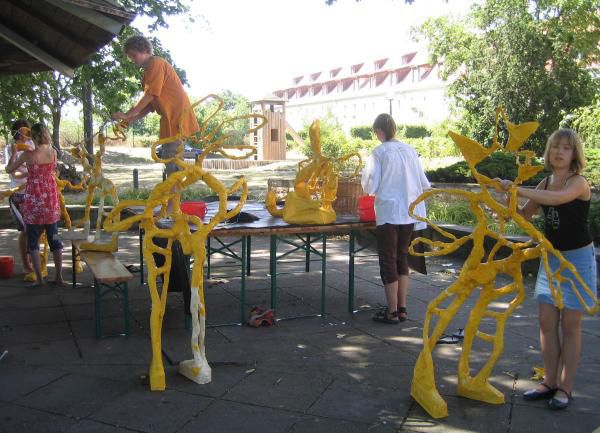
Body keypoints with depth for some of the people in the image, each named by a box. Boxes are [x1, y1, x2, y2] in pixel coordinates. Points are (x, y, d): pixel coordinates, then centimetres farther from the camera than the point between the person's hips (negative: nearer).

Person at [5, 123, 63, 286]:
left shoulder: (28, 154, -11)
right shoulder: (53, 152, -2)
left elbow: (9, 170, 1)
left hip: (34, 199, -3)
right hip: (51, 198, 4)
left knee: (33, 239, 7)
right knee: (54, 237, 12)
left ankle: (39, 278, 5)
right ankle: (59, 276, 15)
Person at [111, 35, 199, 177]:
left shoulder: (156, 63, -8)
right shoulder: (148, 72, 21)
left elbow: (150, 95, -17)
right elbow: (150, 104, 17)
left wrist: (127, 115, -15)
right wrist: (131, 120, 5)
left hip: (177, 117, -10)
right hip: (170, 119, 10)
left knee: (172, 161, -13)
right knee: (169, 160, 12)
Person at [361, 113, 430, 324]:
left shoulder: (379, 152, -7)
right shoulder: (409, 150, 6)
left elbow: (370, 186, -8)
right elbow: (424, 183, 8)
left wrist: (364, 176, 12)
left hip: (388, 213, -5)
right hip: (409, 212, 5)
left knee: (388, 260, 3)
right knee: (402, 258, 15)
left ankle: (392, 312, 7)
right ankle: (402, 308, 19)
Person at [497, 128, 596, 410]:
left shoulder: (578, 182, -13)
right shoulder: (545, 183, 5)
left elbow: (558, 198, -35)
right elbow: (524, 215, 8)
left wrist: (516, 189, -37)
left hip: (577, 259, -6)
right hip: (551, 257, 6)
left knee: (570, 325, 2)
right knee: (547, 323, 7)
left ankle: (565, 387, 14)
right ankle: (550, 382, 19)